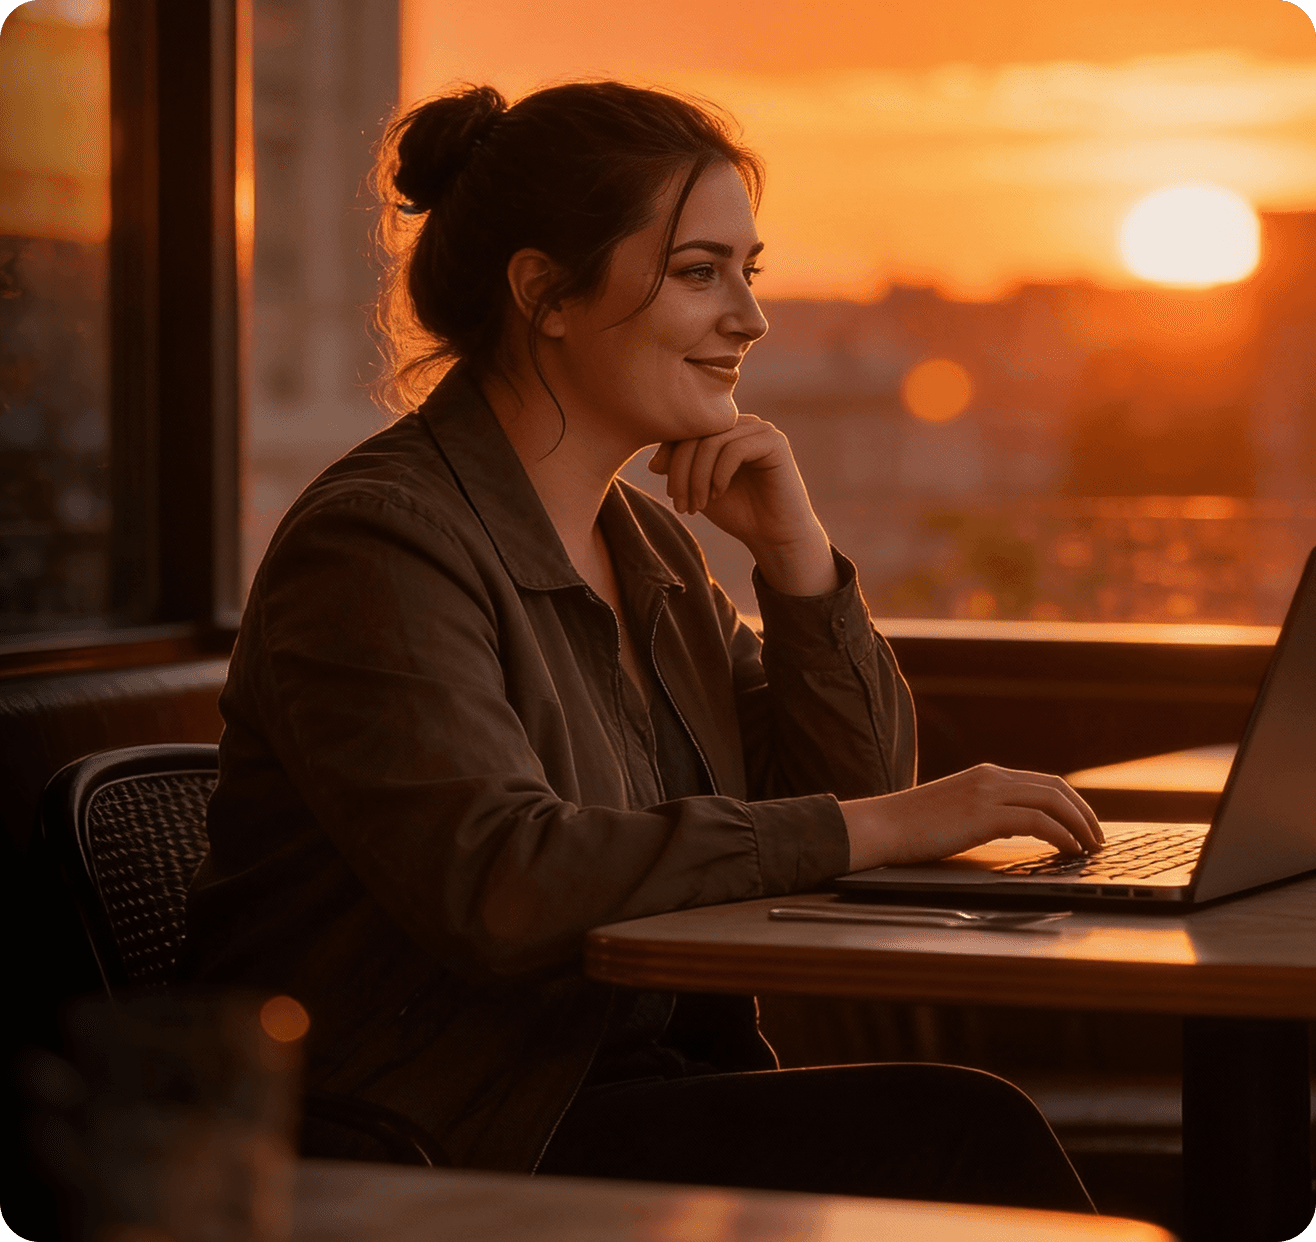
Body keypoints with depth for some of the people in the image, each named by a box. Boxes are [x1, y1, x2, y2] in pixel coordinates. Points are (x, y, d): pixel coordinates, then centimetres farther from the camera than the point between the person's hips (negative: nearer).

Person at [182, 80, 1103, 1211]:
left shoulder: (649, 545, 15)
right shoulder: (376, 543, -13)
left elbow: (851, 790, 15)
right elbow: (496, 883, -27)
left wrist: (796, 551, 0)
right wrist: (879, 826, -25)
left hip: (650, 1091, 8)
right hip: (449, 1149, -8)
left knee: (969, 1138, -18)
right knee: (961, 1135, -21)